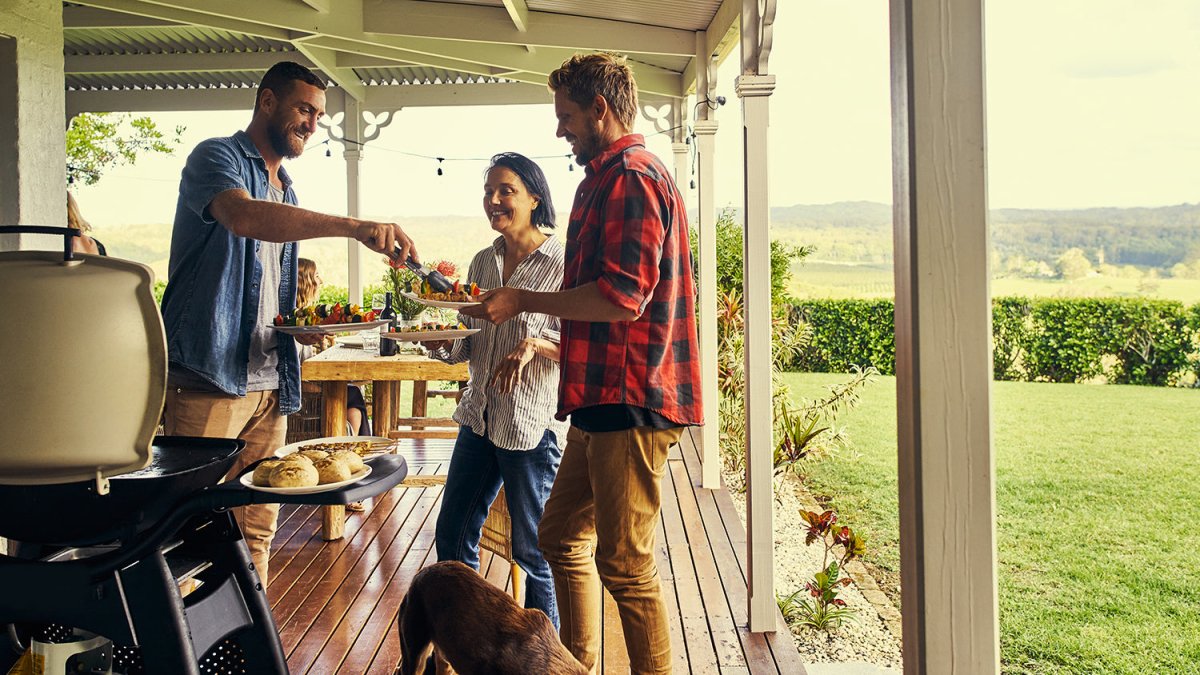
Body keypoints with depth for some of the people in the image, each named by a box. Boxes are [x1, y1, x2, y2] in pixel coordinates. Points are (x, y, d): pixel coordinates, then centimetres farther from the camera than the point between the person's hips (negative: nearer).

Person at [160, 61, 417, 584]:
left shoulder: (286, 192, 22)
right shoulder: (217, 158, -3)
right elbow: (243, 216, -27)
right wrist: (355, 226, -37)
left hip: (269, 384, 7)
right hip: (208, 379, -7)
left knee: (256, 531, 9)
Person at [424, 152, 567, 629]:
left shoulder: (561, 264, -10)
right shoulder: (483, 262, 10)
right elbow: (467, 345, 14)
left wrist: (533, 345, -24)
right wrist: (440, 342, -5)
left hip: (533, 424, -7)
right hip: (480, 418, 7)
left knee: (532, 550, 5)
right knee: (452, 536, 14)